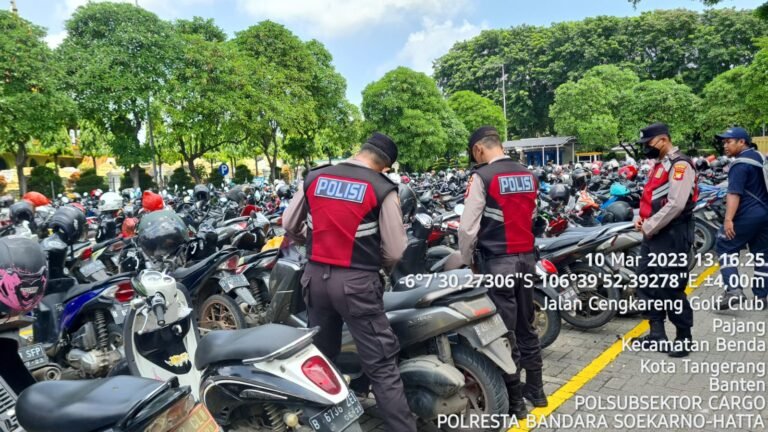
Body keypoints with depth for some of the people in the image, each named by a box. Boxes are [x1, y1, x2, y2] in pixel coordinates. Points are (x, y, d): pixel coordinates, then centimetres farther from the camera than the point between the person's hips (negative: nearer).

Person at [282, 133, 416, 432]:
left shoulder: (314, 178, 4)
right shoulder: (382, 189, -9)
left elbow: (288, 225, 14)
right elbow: (395, 250, -8)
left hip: (316, 276, 5)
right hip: (356, 282, -5)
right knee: (382, 366, 1)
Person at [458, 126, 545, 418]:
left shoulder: (482, 176, -13)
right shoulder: (527, 174, 8)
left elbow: (468, 226, -14)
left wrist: (468, 260, 0)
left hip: (498, 261, -7)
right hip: (527, 256, 7)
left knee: (504, 331, 2)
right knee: (526, 326, 18)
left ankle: (514, 400, 12)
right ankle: (535, 389, 30)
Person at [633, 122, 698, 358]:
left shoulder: (680, 165, -14)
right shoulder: (660, 165, 17)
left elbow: (675, 205, -23)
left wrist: (649, 227, -17)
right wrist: (642, 218, 6)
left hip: (672, 236, -10)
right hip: (654, 236, 10)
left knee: (671, 290, -3)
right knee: (647, 285, 13)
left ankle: (684, 338, 13)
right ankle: (657, 334, 24)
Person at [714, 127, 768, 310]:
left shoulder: (740, 163, -14)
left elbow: (734, 193, -23)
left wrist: (728, 219, -29)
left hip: (747, 215, -9)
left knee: (724, 247, 0)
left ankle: (733, 289, -9)